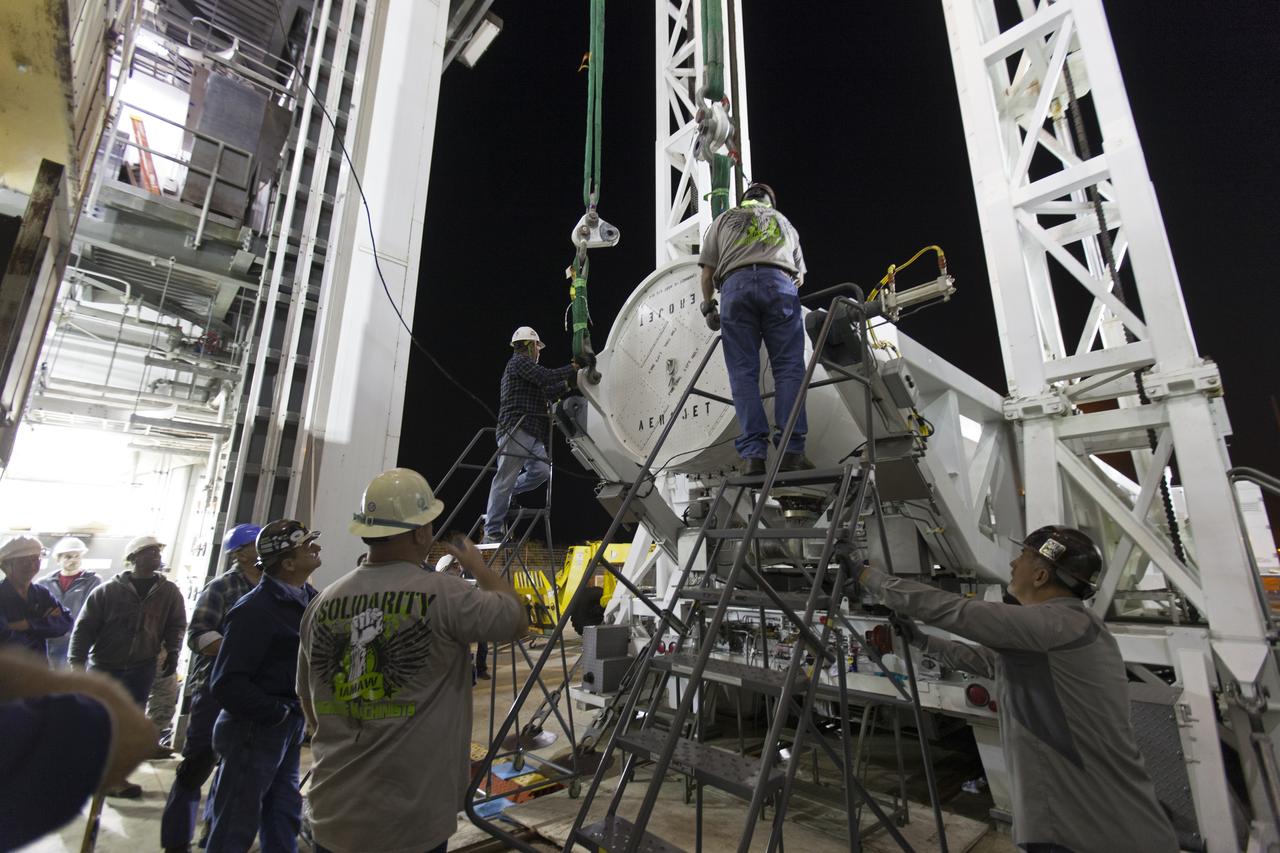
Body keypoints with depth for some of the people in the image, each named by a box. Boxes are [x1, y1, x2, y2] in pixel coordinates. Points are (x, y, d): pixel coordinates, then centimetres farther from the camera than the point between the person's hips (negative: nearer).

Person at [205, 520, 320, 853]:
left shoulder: (308, 598, 1)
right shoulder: (255, 610, -23)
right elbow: (227, 683, -22)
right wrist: (277, 713, -16)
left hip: (290, 728, 8)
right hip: (255, 730, -8)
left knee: (284, 820, 20)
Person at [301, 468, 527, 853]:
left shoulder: (321, 603, -2)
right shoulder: (443, 594, -20)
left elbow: (308, 704, 11)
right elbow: (517, 619, -5)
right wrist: (477, 564, 8)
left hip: (332, 817, 5)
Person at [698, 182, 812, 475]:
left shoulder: (724, 219, 30)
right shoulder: (784, 222, 35)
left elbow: (707, 271, 18)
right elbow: (800, 273, 35)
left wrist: (708, 307, 27)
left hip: (735, 285, 0)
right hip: (780, 283, 1)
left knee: (743, 372, -3)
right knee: (789, 368, -3)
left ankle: (753, 454, -12)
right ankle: (791, 450, -14)